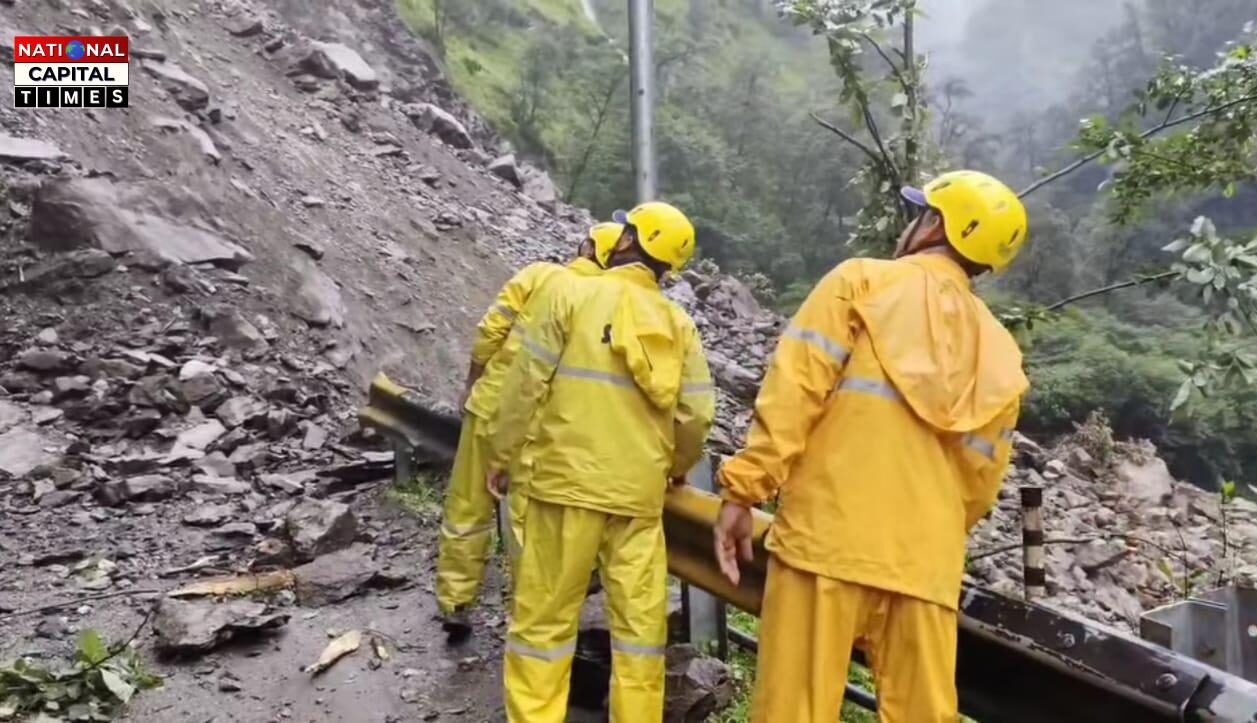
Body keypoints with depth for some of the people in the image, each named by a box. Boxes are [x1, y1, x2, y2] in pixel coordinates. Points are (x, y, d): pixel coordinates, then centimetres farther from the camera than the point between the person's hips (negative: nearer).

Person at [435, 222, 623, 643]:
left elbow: (491, 330, -5)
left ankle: (454, 605, 23)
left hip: (492, 404, 0)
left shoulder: (539, 274, -3)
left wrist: (472, 382, 7)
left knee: (467, 508, 14)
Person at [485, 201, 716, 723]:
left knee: (544, 616, 8)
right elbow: (698, 412, 3)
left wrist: (500, 453, 6)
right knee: (640, 619, 13)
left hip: (569, 481, -3)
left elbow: (528, 381, -5)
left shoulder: (574, 294, -3)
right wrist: (678, 466, 22)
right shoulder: (680, 324, 6)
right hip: (641, 494, 3)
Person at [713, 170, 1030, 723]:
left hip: (827, 536, -4)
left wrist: (743, 489, -7)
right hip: (926, 564, 5)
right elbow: (979, 480, 14)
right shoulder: (1000, 352, 15)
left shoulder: (862, 281, 3)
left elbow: (793, 390, -9)